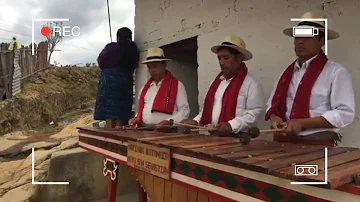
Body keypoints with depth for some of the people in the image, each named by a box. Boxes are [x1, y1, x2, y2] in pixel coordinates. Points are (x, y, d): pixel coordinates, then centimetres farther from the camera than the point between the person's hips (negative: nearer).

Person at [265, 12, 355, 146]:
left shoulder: (336, 72, -7)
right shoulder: (287, 73, 10)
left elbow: (345, 113, -12)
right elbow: (274, 102, 15)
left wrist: (303, 123, -19)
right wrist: (274, 117, -7)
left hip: (317, 144, -5)